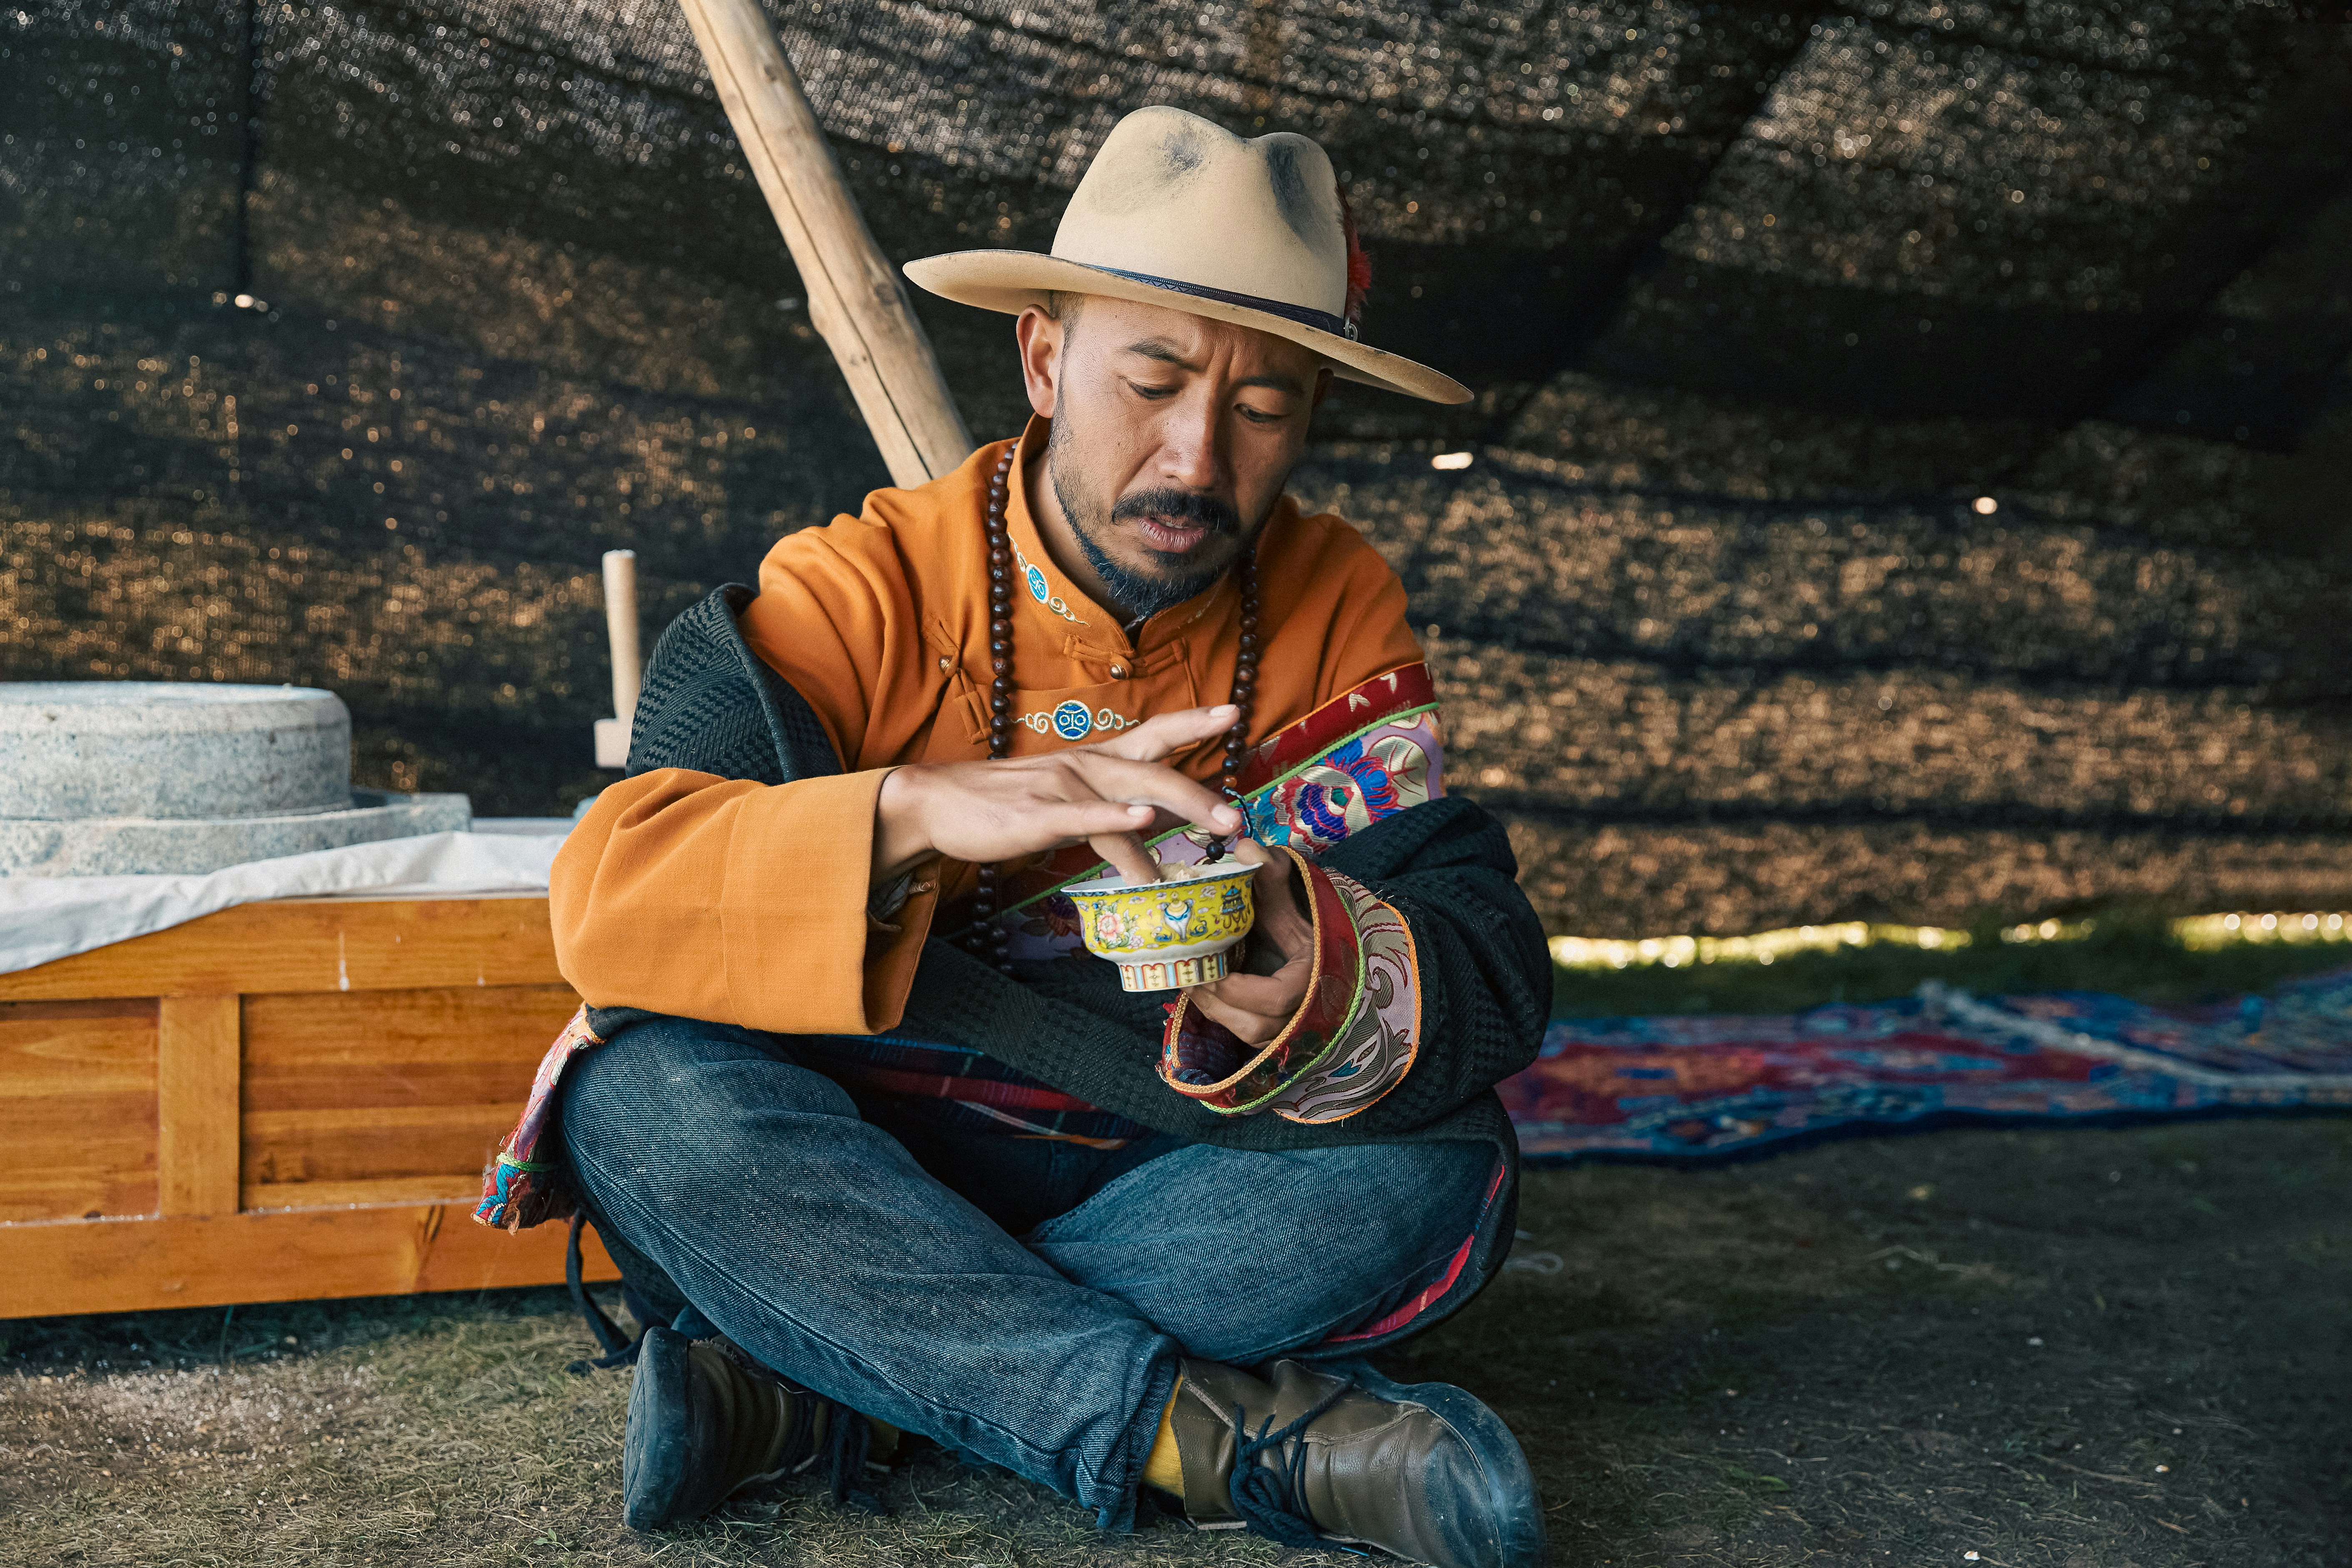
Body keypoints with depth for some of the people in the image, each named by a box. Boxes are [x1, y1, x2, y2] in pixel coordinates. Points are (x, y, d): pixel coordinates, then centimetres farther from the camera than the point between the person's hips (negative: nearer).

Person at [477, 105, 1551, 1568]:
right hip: (856, 1175, -1)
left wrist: (1316, 984, -39)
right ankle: (1224, 1433, -30)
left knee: (1437, 1171, -27)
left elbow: (1492, 965, -15)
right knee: (646, 1099, -31)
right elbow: (611, 892, -26)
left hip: (1154, 1189, 2)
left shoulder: (1338, 613, -4)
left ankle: (821, 1380, -23)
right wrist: (915, 811, -43)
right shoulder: (860, 591, -12)